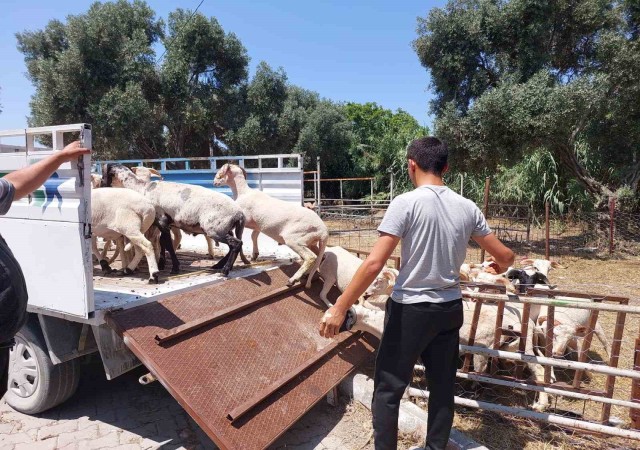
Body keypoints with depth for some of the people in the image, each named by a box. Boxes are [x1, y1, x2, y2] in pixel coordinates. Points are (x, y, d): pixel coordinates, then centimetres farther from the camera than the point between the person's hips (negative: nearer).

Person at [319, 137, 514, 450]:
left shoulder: (406, 203, -15)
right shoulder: (467, 207, 2)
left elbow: (374, 263, -20)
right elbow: (505, 256, 11)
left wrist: (340, 308, -14)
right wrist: (499, 266, 35)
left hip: (410, 310, -6)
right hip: (450, 309, 6)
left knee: (387, 389, 9)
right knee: (442, 387, 19)